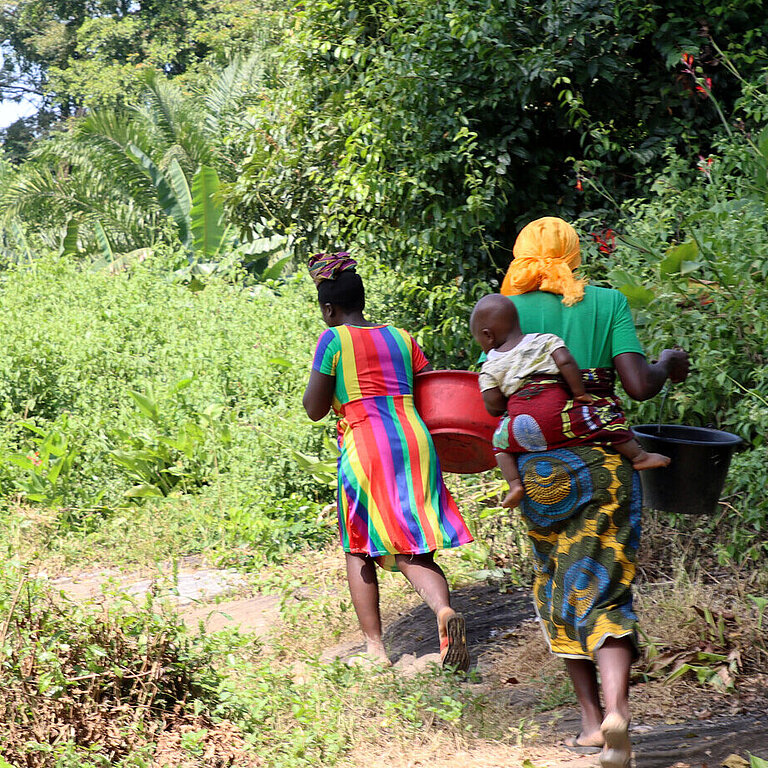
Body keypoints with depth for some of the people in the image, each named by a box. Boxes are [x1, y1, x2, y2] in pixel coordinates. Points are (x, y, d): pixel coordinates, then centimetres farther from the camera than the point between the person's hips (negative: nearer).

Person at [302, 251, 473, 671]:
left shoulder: (334, 340, -1)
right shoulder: (400, 337, 14)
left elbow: (314, 410, -1)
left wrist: (320, 378, 16)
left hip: (365, 446, -4)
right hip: (415, 440, 4)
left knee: (358, 549, 13)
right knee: (412, 550, 6)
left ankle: (374, 647, 10)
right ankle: (443, 609, -23)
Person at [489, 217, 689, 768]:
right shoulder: (609, 303, 1)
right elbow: (639, 386, -7)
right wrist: (669, 365, 12)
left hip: (539, 469, 1)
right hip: (606, 463, -1)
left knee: (559, 591, 16)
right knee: (603, 593, -1)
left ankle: (591, 719, 17)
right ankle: (615, 709, -24)